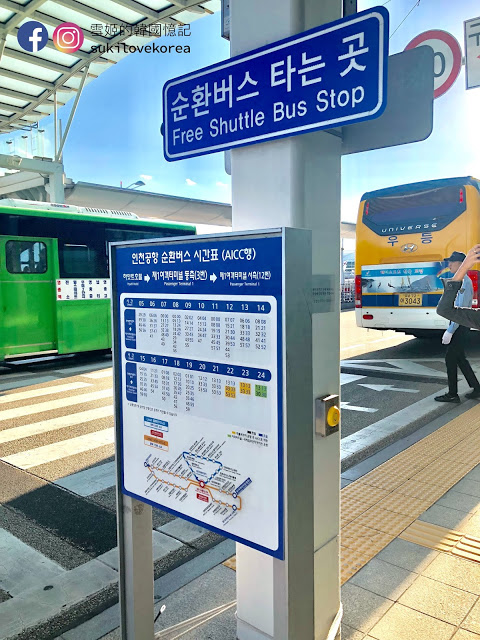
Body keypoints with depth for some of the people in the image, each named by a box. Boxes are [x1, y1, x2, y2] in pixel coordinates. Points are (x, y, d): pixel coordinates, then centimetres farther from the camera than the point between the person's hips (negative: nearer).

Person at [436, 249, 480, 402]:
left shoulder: (464, 282, -19)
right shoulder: (461, 281, 12)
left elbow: (460, 309, -23)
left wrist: (450, 331, -23)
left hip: (460, 326, -10)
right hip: (459, 325, 10)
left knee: (450, 358, -2)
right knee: (459, 358, 17)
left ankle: (452, 394, 8)